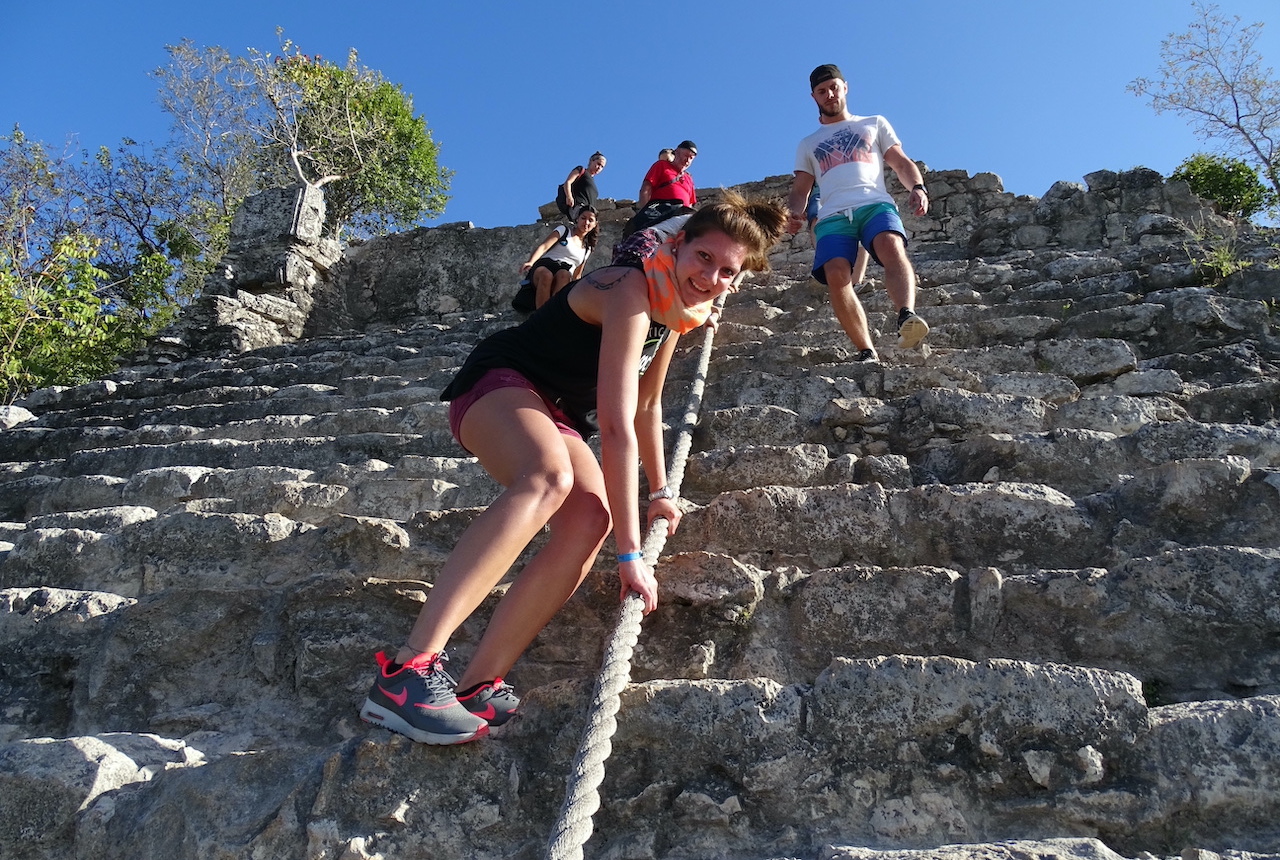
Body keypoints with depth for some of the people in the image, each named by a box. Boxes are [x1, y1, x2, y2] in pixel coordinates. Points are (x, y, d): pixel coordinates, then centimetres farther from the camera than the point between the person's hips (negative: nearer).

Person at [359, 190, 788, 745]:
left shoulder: (676, 309, 6)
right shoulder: (631, 291, -23)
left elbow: (647, 405, 17)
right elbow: (617, 427, -31)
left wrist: (660, 490, 18)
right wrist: (630, 553, -32)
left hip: (558, 415, 8)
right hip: (501, 382, -8)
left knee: (591, 518, -22)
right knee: (549, 475, -40)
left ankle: (478, 687, -25)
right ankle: (409, 669, -45)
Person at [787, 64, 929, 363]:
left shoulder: (875, 124, 27)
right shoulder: (808, 144, 30)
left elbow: (902, 163, 18)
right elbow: (800, 190, 23)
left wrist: (918, 187, -4)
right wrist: (793, 213, -1)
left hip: (875, 204, -1)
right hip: (833, 215, 1)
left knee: (892, 246, -35)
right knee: (837, 275, -27)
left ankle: (907, 318, -54)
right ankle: (867, 353, -28)